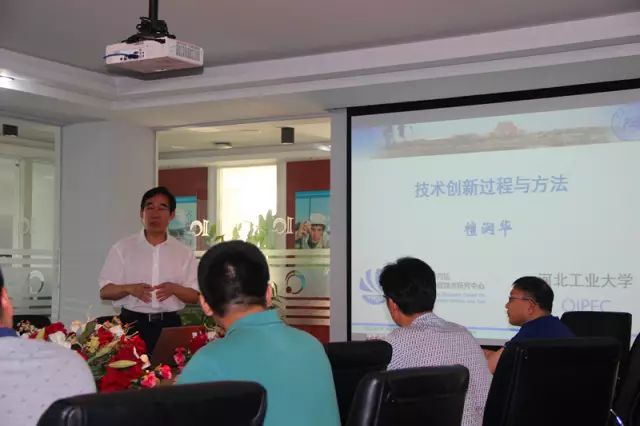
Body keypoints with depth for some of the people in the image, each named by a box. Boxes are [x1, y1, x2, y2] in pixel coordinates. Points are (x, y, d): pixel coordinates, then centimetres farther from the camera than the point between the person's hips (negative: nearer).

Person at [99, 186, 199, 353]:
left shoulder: (184, 252, 7)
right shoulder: (122, 248, 4)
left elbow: (195, 296, 7)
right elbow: (105, 291, 3)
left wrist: (174, 289, -13)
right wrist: (129, 289, -16)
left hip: (169, 325, 1)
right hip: (132, 324, -1)